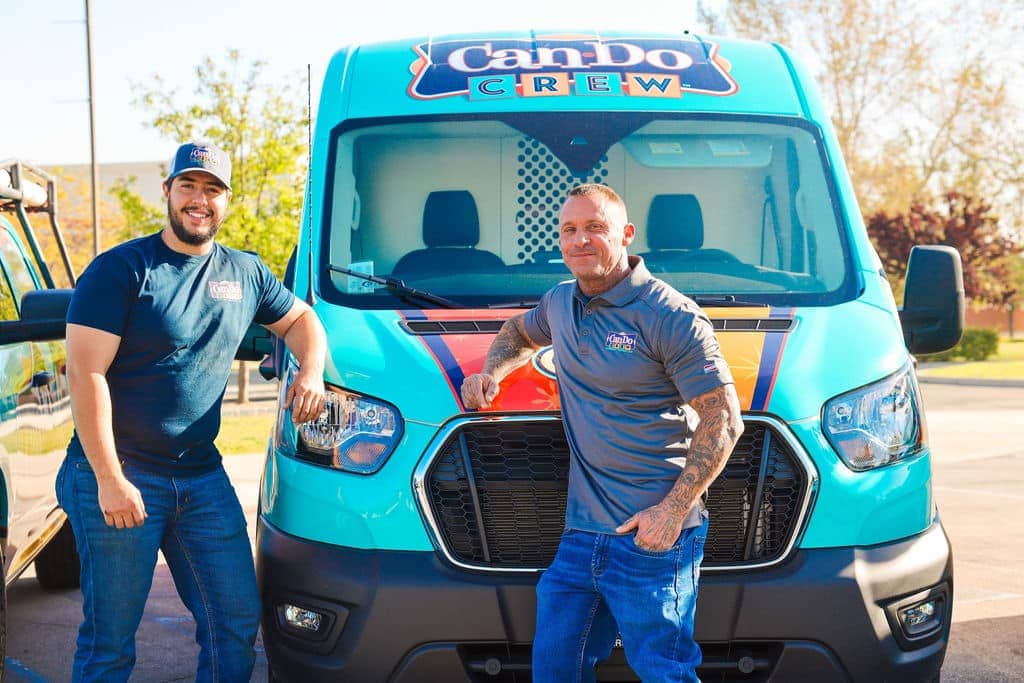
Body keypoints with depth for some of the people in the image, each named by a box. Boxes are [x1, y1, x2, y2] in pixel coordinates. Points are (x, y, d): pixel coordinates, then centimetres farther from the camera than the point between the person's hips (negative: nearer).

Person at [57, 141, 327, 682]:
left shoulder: (246, 273, 10)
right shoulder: (120, 270, -8)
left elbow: (300, 318, 28)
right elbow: (85, 373, -13)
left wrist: (311, 371, 5)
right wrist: (110, 478, -19)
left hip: (203, 478, 5)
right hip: (120, 477, -5)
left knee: (238, 622, 7)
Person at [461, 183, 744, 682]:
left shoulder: (670, 316, -10)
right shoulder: (559, 303, 12)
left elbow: (723, 421, -11)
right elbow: (520, 332, 37)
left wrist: (673, 510, -17)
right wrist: (490, 373, 16)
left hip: (652, 535, -6)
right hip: (580, 531, 7)